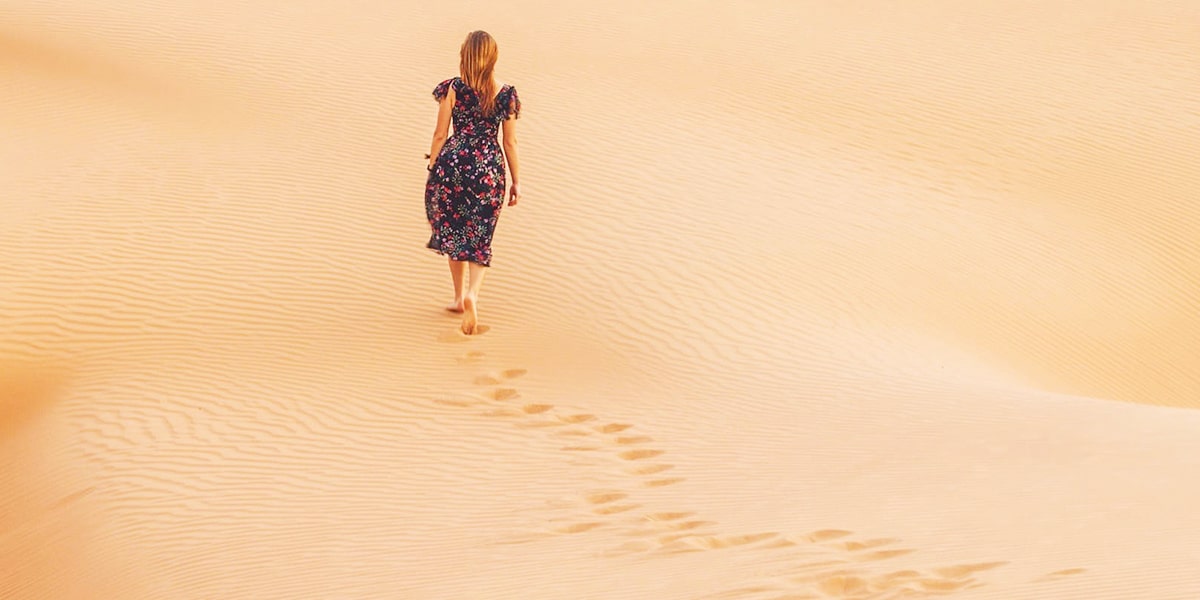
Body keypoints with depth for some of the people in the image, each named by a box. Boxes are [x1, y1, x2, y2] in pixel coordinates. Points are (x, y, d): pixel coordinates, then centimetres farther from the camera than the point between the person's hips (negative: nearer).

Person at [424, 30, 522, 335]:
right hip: (489, 167, 1)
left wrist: (432, 168, 9)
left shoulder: (452, 89, -7)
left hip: (453, 163, -1)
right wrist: (516, 181, 10)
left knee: (452, 230, 18)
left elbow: (440, 135, -3)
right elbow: (510, 142, 2)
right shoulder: (506, 94, -3)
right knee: (479, 236, 9)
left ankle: (460, 297, 26)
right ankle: (472, 293, -14)